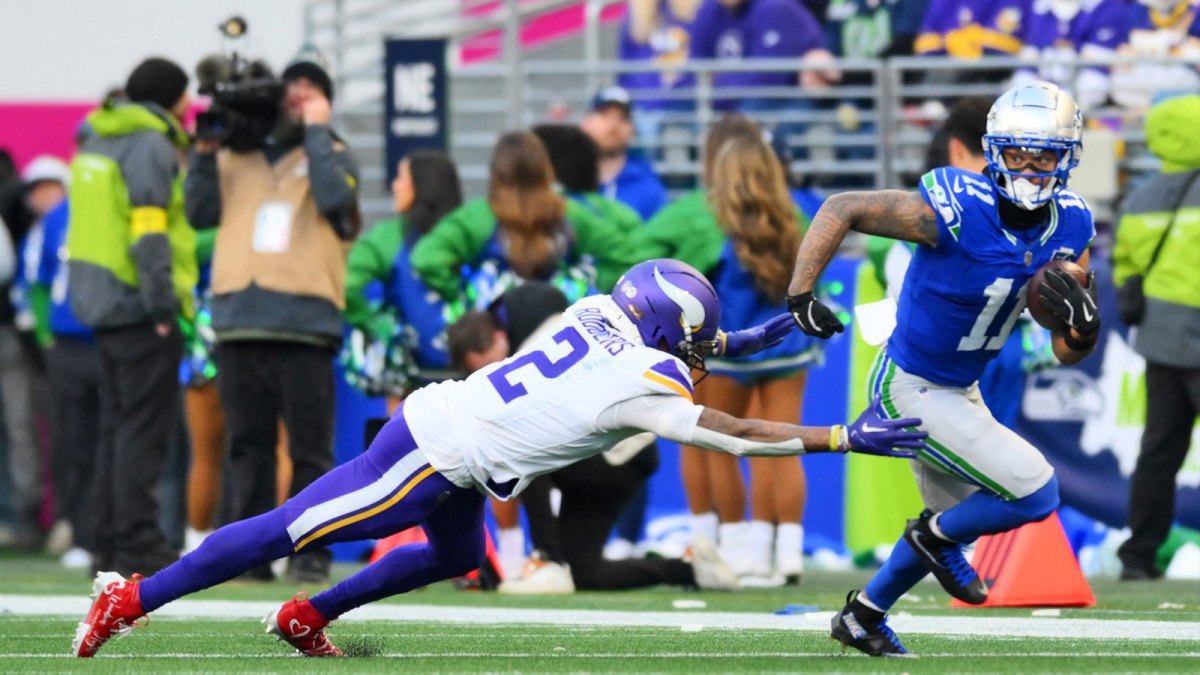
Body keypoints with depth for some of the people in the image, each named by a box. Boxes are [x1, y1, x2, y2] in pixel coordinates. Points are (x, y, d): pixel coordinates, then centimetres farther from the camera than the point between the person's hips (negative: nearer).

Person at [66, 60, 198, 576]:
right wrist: (163, 305, -18)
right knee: (145, 428, -6)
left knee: (118, 426, 14)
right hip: (138, 305, -9)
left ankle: (108, 540, 15)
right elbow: (149, 231, -18)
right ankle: (136, 543, -8)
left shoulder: (97, 141, 16)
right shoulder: (150, 146, -12)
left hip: (102, 301, 9)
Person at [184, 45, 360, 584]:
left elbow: (335, 198, -10)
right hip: (239, 319, 3)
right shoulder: (236, 155, 18)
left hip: (304, 322, -3)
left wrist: (316, 130, -4)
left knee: (310, 448, -3)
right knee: (249, 445, 6)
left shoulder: (332, 155, 11)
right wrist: (204, 153, 0)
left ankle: (310, 552, 1)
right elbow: (202, 214, 10)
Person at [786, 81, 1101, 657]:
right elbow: (842, 209, -19)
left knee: (955, 514, 25)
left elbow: (1069, 353, -3)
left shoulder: (1070, 227, -9)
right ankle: (938, 538, 16)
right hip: (911, 389, -8)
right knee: (1035, 495, -12)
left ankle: (862, 618, 45)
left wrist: (1084, 321, -26)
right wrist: (800, 295, -26)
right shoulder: (956, 211, -29)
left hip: (958, 387, 8)